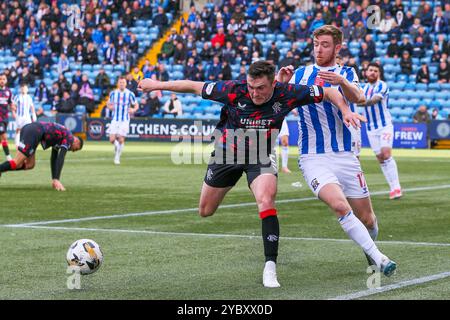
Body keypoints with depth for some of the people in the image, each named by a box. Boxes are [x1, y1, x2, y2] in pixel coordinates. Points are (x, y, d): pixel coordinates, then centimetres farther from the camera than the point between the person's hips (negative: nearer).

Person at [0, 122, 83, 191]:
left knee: (30, 165, 11)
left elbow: (54, 159, 34)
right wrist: (56, 180, -9)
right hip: (34, 132, -9)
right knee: (17, 163, -10)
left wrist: (54, 180, 31)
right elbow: (60, 158, -5)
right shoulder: (69, 138, 6)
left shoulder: (59, 138, 32)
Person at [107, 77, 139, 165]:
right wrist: (110, 107, -9)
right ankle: (116, 145, 27)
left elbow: (136, 105, 5)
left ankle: (117, 157, 9)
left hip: (125, 120, -2)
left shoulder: (130, 94, -4)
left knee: (121, 140, -7)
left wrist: (133, 109, -16)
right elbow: (109, 104, 15)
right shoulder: (113, 93, 3)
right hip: (115, 119, 2)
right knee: (112, 139, -8)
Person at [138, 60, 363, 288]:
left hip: (261, 157, -1)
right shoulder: (233, 90, -28)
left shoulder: (286, 94, -25)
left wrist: (345, 110, -30)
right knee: (205, 211, 14)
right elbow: (195, 87, -17)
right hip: (228, 150, 1)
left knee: (266, 201, -29)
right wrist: (156, 85, -11)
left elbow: (328, 92, -14)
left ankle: (270, 267, -23)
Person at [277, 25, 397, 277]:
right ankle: (377, 257, -21)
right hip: (313, 158, -1)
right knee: (340, 205, -27)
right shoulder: (301, 74, 10)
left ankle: (370, 249, 36)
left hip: (345, 155, 1)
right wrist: (283, 84, -16)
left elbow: (358, 98, -16)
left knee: (367, 220, 4)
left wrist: (341, 82, -37)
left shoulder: (346, 73, 6)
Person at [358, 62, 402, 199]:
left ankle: (396, 187, -18)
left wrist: (364, 102, -48)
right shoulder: (364, 87, 10)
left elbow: (376, 99, -31)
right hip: (371, 128, 6)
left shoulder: (382, 86, -11)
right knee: (380, 158, 3)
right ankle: (393, 188, 9)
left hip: (385, 125, -6)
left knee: (386, 154, -19)